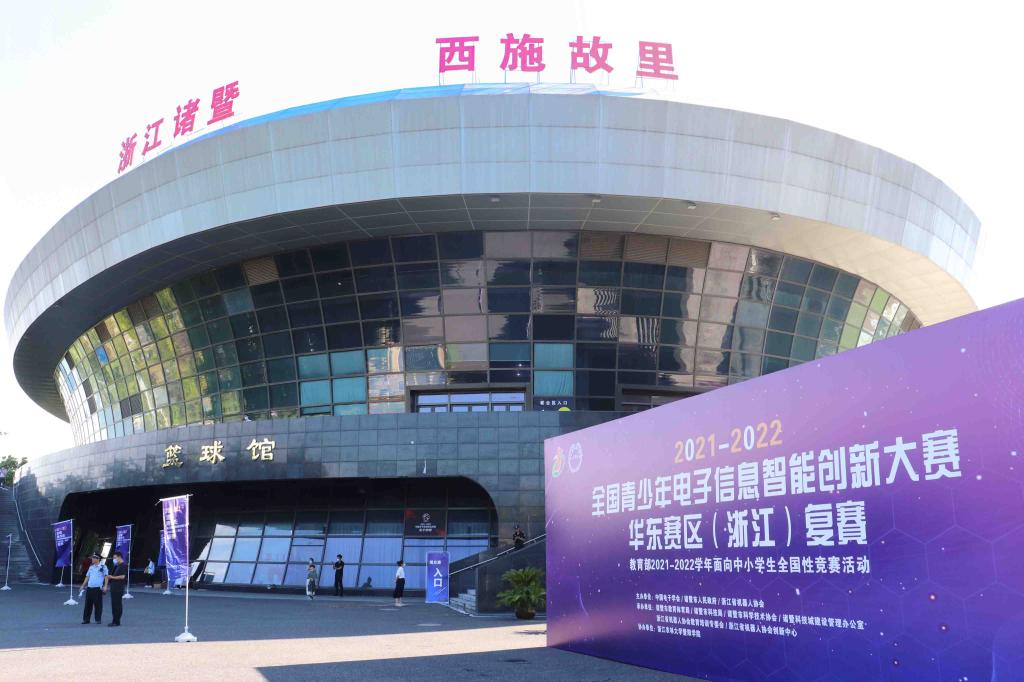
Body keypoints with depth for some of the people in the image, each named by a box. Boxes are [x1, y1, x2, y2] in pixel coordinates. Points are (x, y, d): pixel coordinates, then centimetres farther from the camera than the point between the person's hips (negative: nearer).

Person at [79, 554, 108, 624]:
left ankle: (98, 619, 8)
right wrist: (83, 586, 17)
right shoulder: (91, 567, 14)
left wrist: (105, 586, -15)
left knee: (98, 604, 0)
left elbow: (106, 577, -5)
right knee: (88, 604, 6)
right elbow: (87, 577, 20)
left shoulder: (103, 567, -2)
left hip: (98, 588, -5)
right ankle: (86, 619, 12)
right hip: (89, 588, 5)